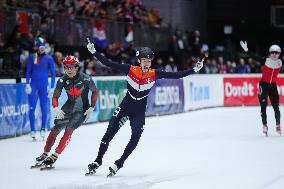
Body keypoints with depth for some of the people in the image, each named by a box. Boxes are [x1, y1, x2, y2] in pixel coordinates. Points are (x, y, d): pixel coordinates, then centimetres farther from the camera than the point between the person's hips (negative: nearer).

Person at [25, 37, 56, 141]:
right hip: (33, 84, 0)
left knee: (44, 108, 3)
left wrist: (52, 87, 0)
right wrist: (27, 84, -6)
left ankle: (43, 130, 14)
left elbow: (53, 73, 5)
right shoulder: (32, 57, 2)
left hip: (44, 85, 0)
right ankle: (32, 131, -1)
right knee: (32, 108, -5)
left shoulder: (49, 58, 2)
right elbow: (28, 71, 4)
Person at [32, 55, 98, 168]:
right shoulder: (63, 80, -10)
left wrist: (91, 108, -9)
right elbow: (55, 96, -5)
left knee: (69, 130, -19)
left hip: (82, 109, -4)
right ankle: (45, 154, 11)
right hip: (69, 107, 4)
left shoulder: (85, 79, -18)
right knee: (55, 129, -4)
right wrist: (56, 108, -23)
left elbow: (94, 92, -5)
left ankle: (54, 157, -16)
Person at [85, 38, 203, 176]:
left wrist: (195, 69, -12)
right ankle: (97, 162, 6)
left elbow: (177, 75, -7)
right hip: (125, 107, -1)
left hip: (139, 112, 1)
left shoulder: (155, 74, -7)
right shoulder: (130, 70, -10)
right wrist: (93, 52, -19)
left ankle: (118, 164, 0)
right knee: (109, 133, -6)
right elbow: (108, 64, -12)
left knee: (135, 138, -13)